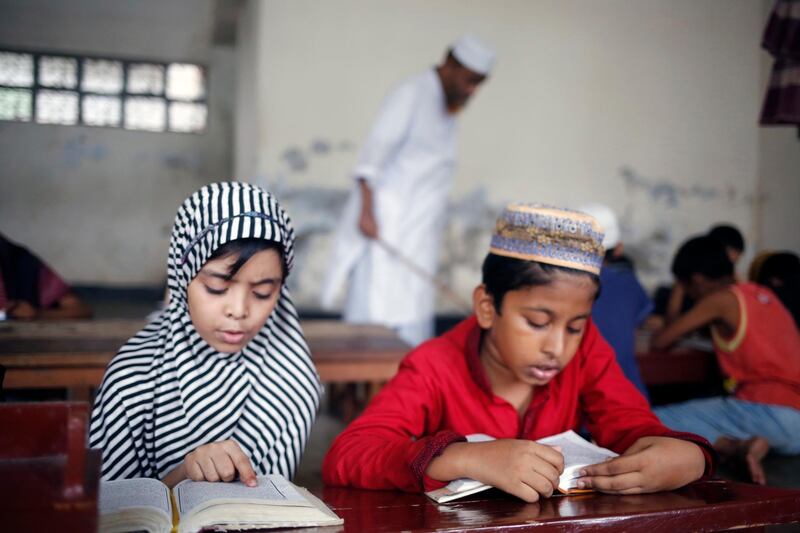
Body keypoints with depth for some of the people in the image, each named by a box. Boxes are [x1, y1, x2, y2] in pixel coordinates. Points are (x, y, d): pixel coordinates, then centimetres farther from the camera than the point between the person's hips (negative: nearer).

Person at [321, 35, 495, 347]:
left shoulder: (446, 110, 19)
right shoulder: (412, 94, -7)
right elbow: (376, 147, -16)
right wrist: (367, 210, -23)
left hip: (419, 237, 8)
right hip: (385, 229, -8)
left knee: (414, 328, 7)